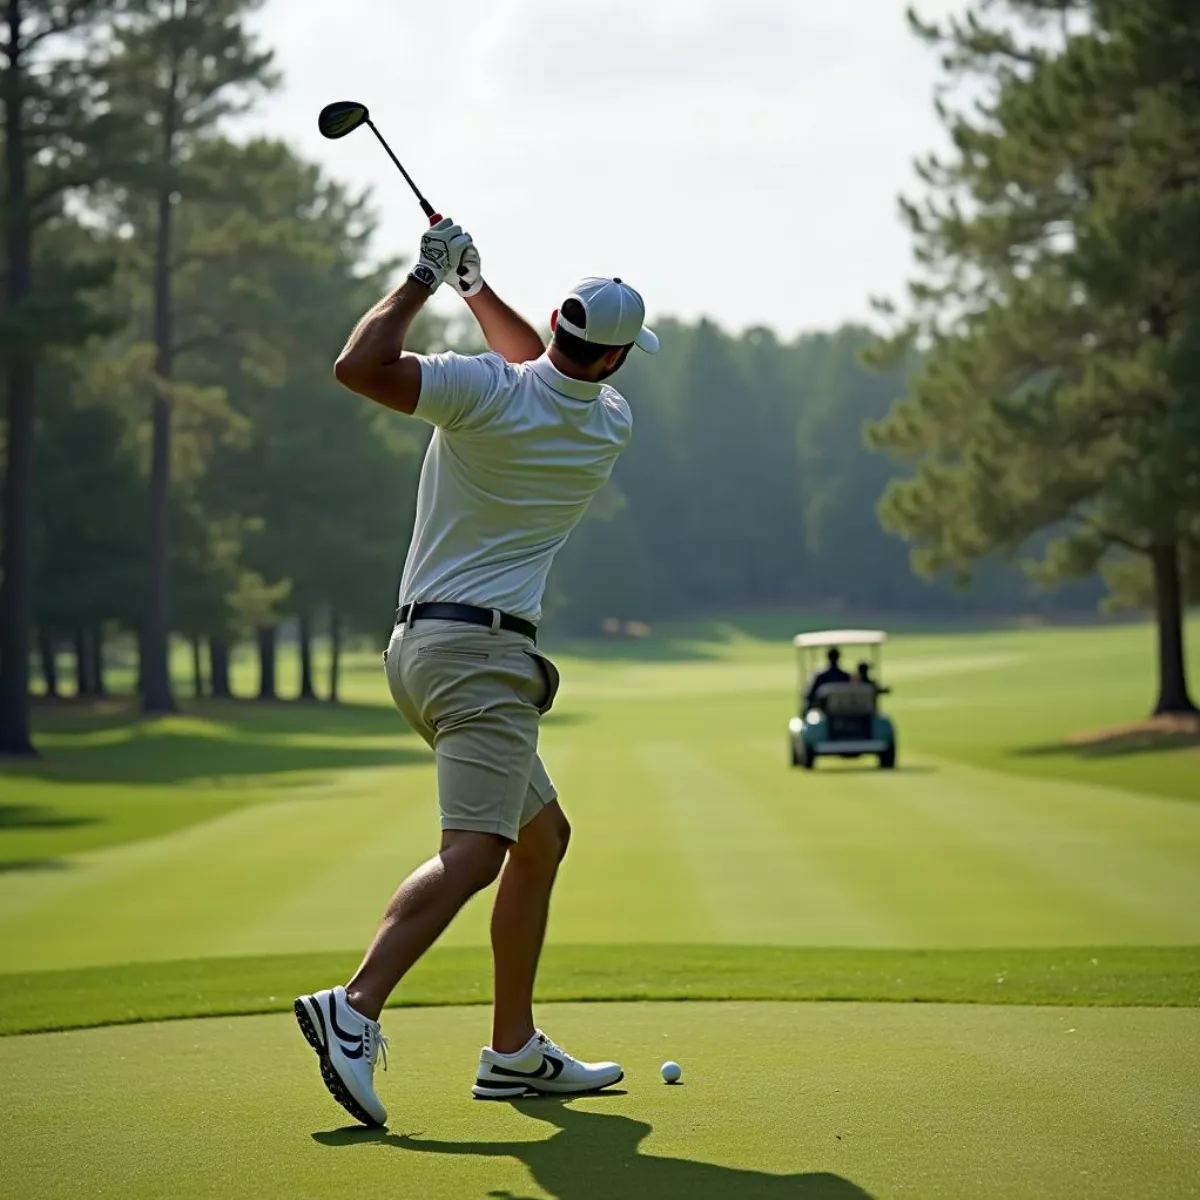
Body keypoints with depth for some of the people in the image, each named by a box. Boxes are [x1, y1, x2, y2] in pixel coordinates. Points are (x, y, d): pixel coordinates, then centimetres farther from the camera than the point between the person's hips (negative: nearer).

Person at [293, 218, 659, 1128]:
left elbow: (359, 366, -12)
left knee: (542, 836, 18)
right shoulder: (611, 428, -1)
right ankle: (355, 1009, -40)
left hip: (421, 644, 6)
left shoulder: (484, 392, -5)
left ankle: (515, 1051, 19)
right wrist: (475, 286, 25)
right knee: (474, 850, -18)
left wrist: (428, 278, -1)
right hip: (481, 651, -5)